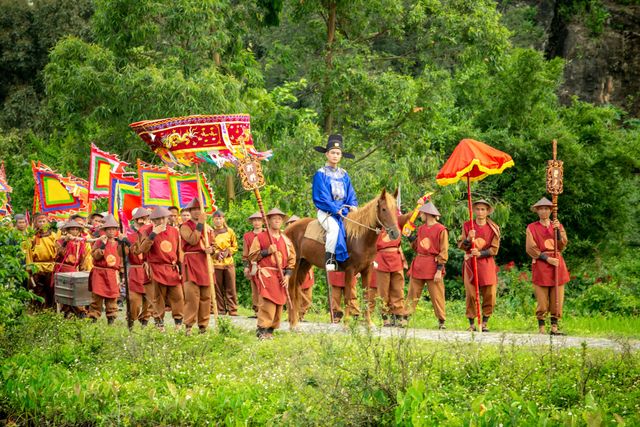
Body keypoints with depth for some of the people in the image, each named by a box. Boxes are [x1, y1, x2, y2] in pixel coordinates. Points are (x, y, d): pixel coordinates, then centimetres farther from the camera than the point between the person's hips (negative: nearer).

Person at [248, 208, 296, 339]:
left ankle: (270, 329, 12)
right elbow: (252, 256, 1)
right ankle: (262, 330, -15)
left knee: (279, 304, 3)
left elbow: (291, 259, 16)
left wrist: (288, 275, 4)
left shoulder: (286, 240, 16)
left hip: (281, 276, 5)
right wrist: (267, 251, -12)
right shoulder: (260, 237, 4)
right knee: (268, 302, -17)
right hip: (266, 273, -5)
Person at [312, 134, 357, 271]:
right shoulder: (321, 174, -3)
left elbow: (351, 194, 14)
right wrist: (336, 209, -21)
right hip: (326, 212, -5)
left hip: (344, 210, 5)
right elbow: (321, 197, -11)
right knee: (334, 227, -36)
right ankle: (330, 259, -32)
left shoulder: (344, 175, 15)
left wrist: (353, 206, -8)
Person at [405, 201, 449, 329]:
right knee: (412, 294, 5)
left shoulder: (441, 230, -6)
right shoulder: (420, 229, 14)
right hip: (418, 265, 6)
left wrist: (439, 270, -13)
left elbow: (444, 252, -8)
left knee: (437, 295, -2)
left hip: (433, 266, -6)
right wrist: (410, 237, 5)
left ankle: (441, 321, 6)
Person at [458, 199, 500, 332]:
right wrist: (468, 239, -15)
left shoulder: (493, 228, 4)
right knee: (471, 295, -5)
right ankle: (471, 324, 4)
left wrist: (480, 253, -14)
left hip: (487, 263, 0)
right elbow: (461, 245, 5)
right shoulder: (467, 225, 6)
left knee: (489, 295, -5)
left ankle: (485, 322, 8)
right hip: (470, 263, 0)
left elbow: (494, 249, 1)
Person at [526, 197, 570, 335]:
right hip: (540, 265, -3)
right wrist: (547, 258, -12)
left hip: (557, 264, 3)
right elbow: (531, 249, -4)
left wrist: (558, 230, -10)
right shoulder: (532, 228, 5)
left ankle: (554, 327, 3)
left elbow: (562, 246, 3)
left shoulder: (558, 226, 14)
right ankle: (541, 328, -1)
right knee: (542, 300, -5)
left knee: (557, 299, 0)